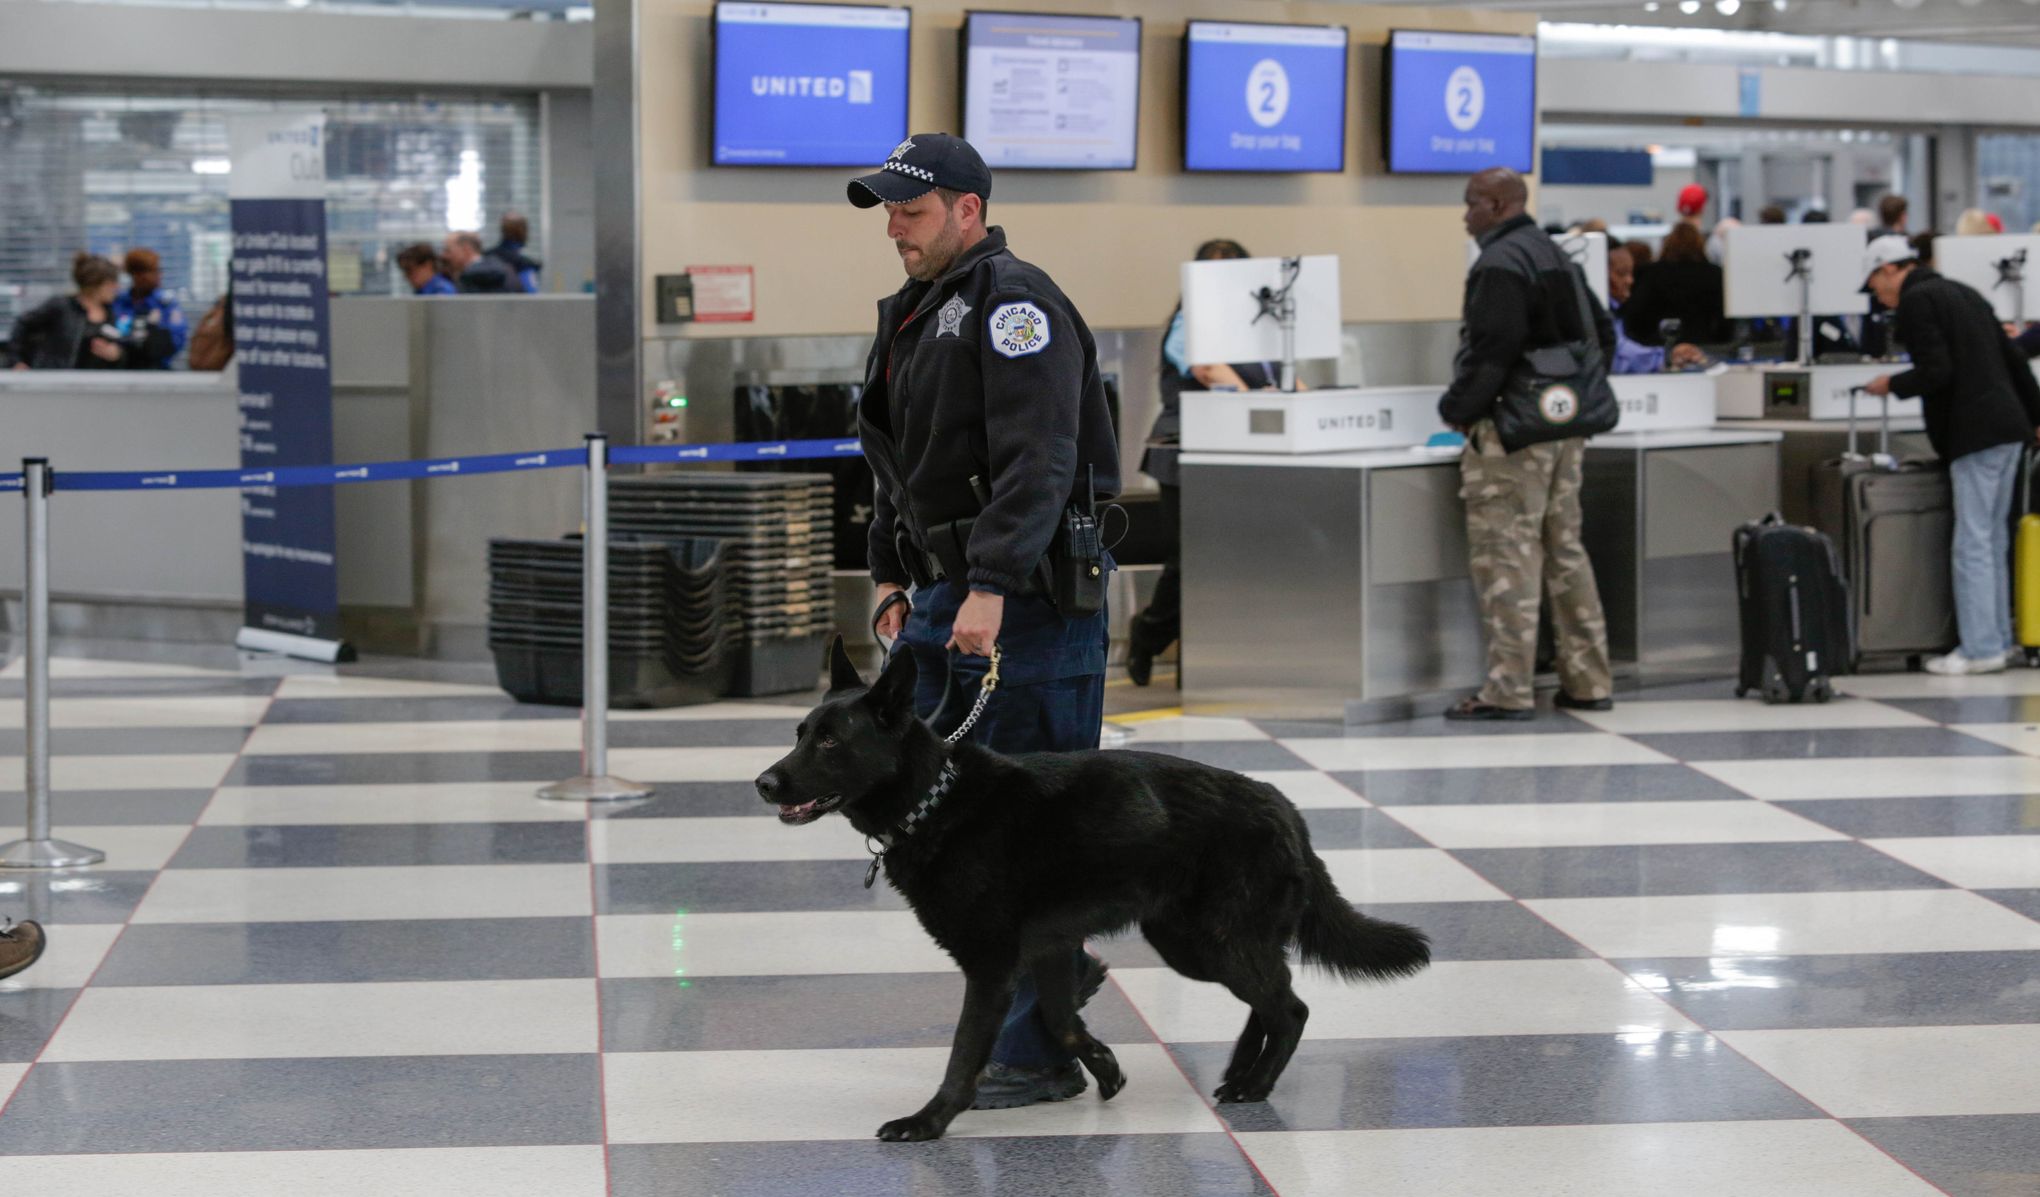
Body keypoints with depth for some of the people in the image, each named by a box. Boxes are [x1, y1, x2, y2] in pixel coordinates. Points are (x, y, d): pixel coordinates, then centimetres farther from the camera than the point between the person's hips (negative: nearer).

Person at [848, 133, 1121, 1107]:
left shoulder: (1014, 304, -13)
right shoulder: (916, 313, 18)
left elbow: (1036, 463, -23)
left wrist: (991, 588, -30)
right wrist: (892, 576, 20)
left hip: (1027, 599, -10)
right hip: (945, 599, 10)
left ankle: (1040, 1054, 0)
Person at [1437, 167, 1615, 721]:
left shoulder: (1500, 264, -14)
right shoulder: (1559, 259, 16)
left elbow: (1493, 348, -23)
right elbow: (1601, 332, 21)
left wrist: (1458, 408, -12)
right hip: (1564, 426, 10)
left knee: (1505, 556, -7)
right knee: (1565, 551, 14)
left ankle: (1508, 689, -7)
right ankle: (1587, 681, 16)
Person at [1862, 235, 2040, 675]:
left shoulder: (1917, 301, -7)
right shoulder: (1963, 293, 20)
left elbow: (1936, 372, -17)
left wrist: (1892, 385, 0)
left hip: (1975, 435, -9)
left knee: (1973, 546, -7)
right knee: (1994, 542, 13)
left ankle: (1981, 648, -7)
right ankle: (1997, 639, 16)